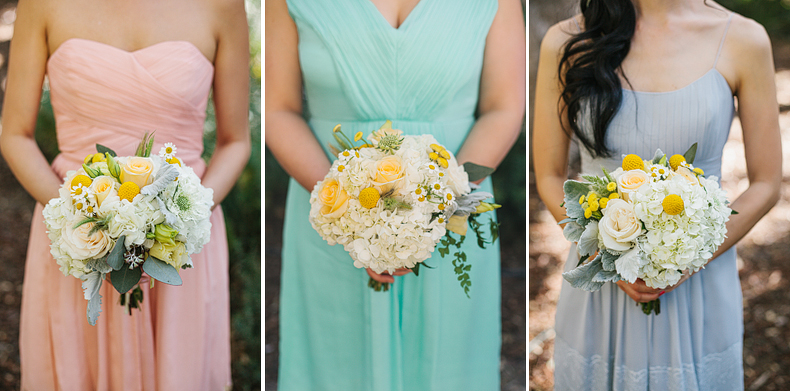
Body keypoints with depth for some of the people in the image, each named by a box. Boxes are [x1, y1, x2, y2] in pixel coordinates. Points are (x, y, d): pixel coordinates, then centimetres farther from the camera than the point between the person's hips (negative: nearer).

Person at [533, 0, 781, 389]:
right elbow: (550, 177, 1)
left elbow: (765, 185, -1)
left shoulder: (743, 40, -6)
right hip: (598, 285, 0)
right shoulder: (566, 42, -5)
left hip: (699, 293, 0)